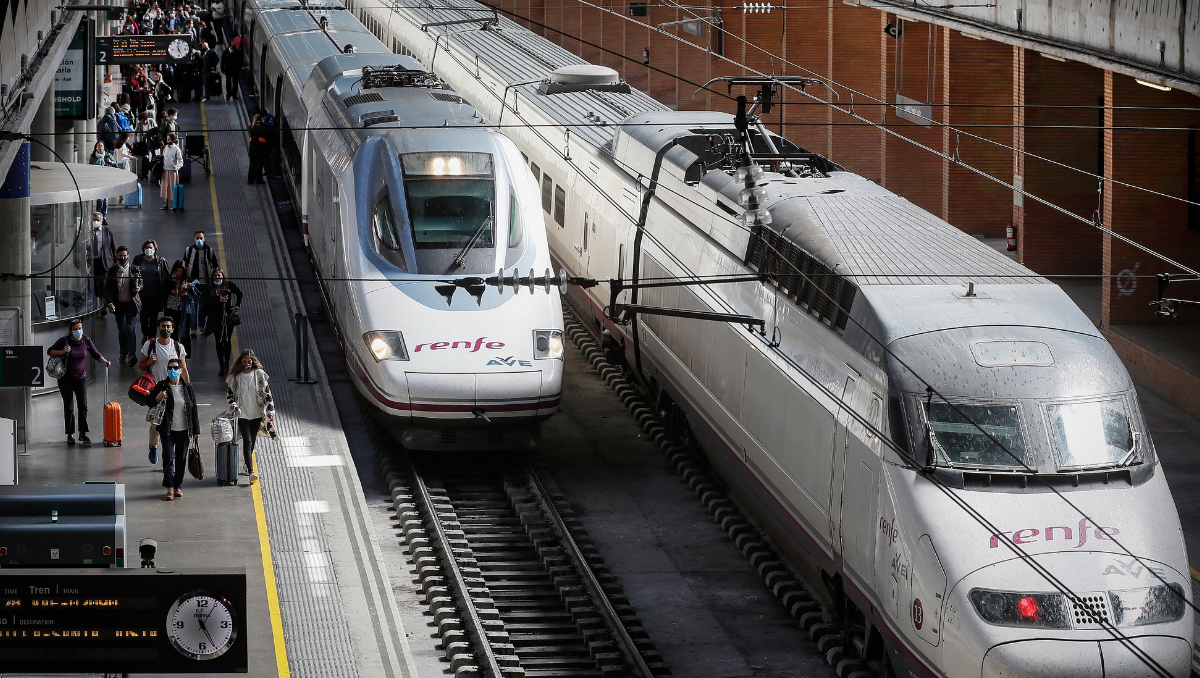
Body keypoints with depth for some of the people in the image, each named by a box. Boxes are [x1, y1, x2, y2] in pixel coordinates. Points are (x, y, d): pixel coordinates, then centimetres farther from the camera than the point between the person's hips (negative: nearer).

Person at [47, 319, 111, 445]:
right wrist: (62, 352, -20)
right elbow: (50, 351, -3)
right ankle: (70, 434, 10)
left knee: (83, 405, -5)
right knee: (68, 407, 2)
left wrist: (104, 361, -9)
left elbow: (96, 354, 9)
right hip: (66, 379, -2)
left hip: (81, 378, 2)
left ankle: (83, 433, 4)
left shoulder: (86, 341, 0)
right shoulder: (64, 341, -8)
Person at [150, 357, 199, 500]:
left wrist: (196, 431, 5)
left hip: (184, 430, 2)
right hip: (168, 430, -2)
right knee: (168, 457, -9)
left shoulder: (187, 388, 4)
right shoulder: (161, 386, -1)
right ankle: (170, 489, -6)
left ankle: (178, 487, 18)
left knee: (181, 459, 7)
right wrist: (158, 398, -19)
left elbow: (194, 410, 7)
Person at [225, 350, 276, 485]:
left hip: (257, 413, 2)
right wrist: (232, 403, -11)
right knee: (247, 441, -13)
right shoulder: (235, 376, -1)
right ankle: (251, 472, -21)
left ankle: (247, 464, 37)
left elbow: (267, 393, 3)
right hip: (242, 413, -2)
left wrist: (270, 410, -5)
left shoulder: (259, 374, 0)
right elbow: (229, 393, 9)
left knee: (252, 441, 13)